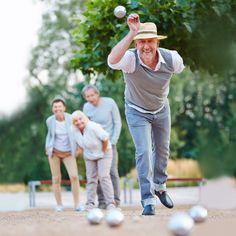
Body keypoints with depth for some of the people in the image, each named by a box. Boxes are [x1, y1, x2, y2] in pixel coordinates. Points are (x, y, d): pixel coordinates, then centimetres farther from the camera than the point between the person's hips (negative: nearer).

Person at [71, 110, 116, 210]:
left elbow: (105, 138, -24)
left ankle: (110, 203, -15)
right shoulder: (75, 130, -9)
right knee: (91, 179, 4)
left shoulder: (93, 127, -29)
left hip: (103, 153, -6)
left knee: (104, 177, -15)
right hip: (89, 156, 6)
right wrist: (84, 152, 6)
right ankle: (90, 203, 9)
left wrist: (103, 151, -15)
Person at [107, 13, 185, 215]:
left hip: (161, 109, 4)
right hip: (137, 111, -4)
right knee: (143, 152, -13)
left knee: (162, 150, 18)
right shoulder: (130, 58, -36)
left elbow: (179, 68, 0)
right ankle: (148, 201, -5)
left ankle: (160, 187, 43)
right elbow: (112, 61, -60)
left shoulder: (171, 59, -26)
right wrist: (132, 33, -65)